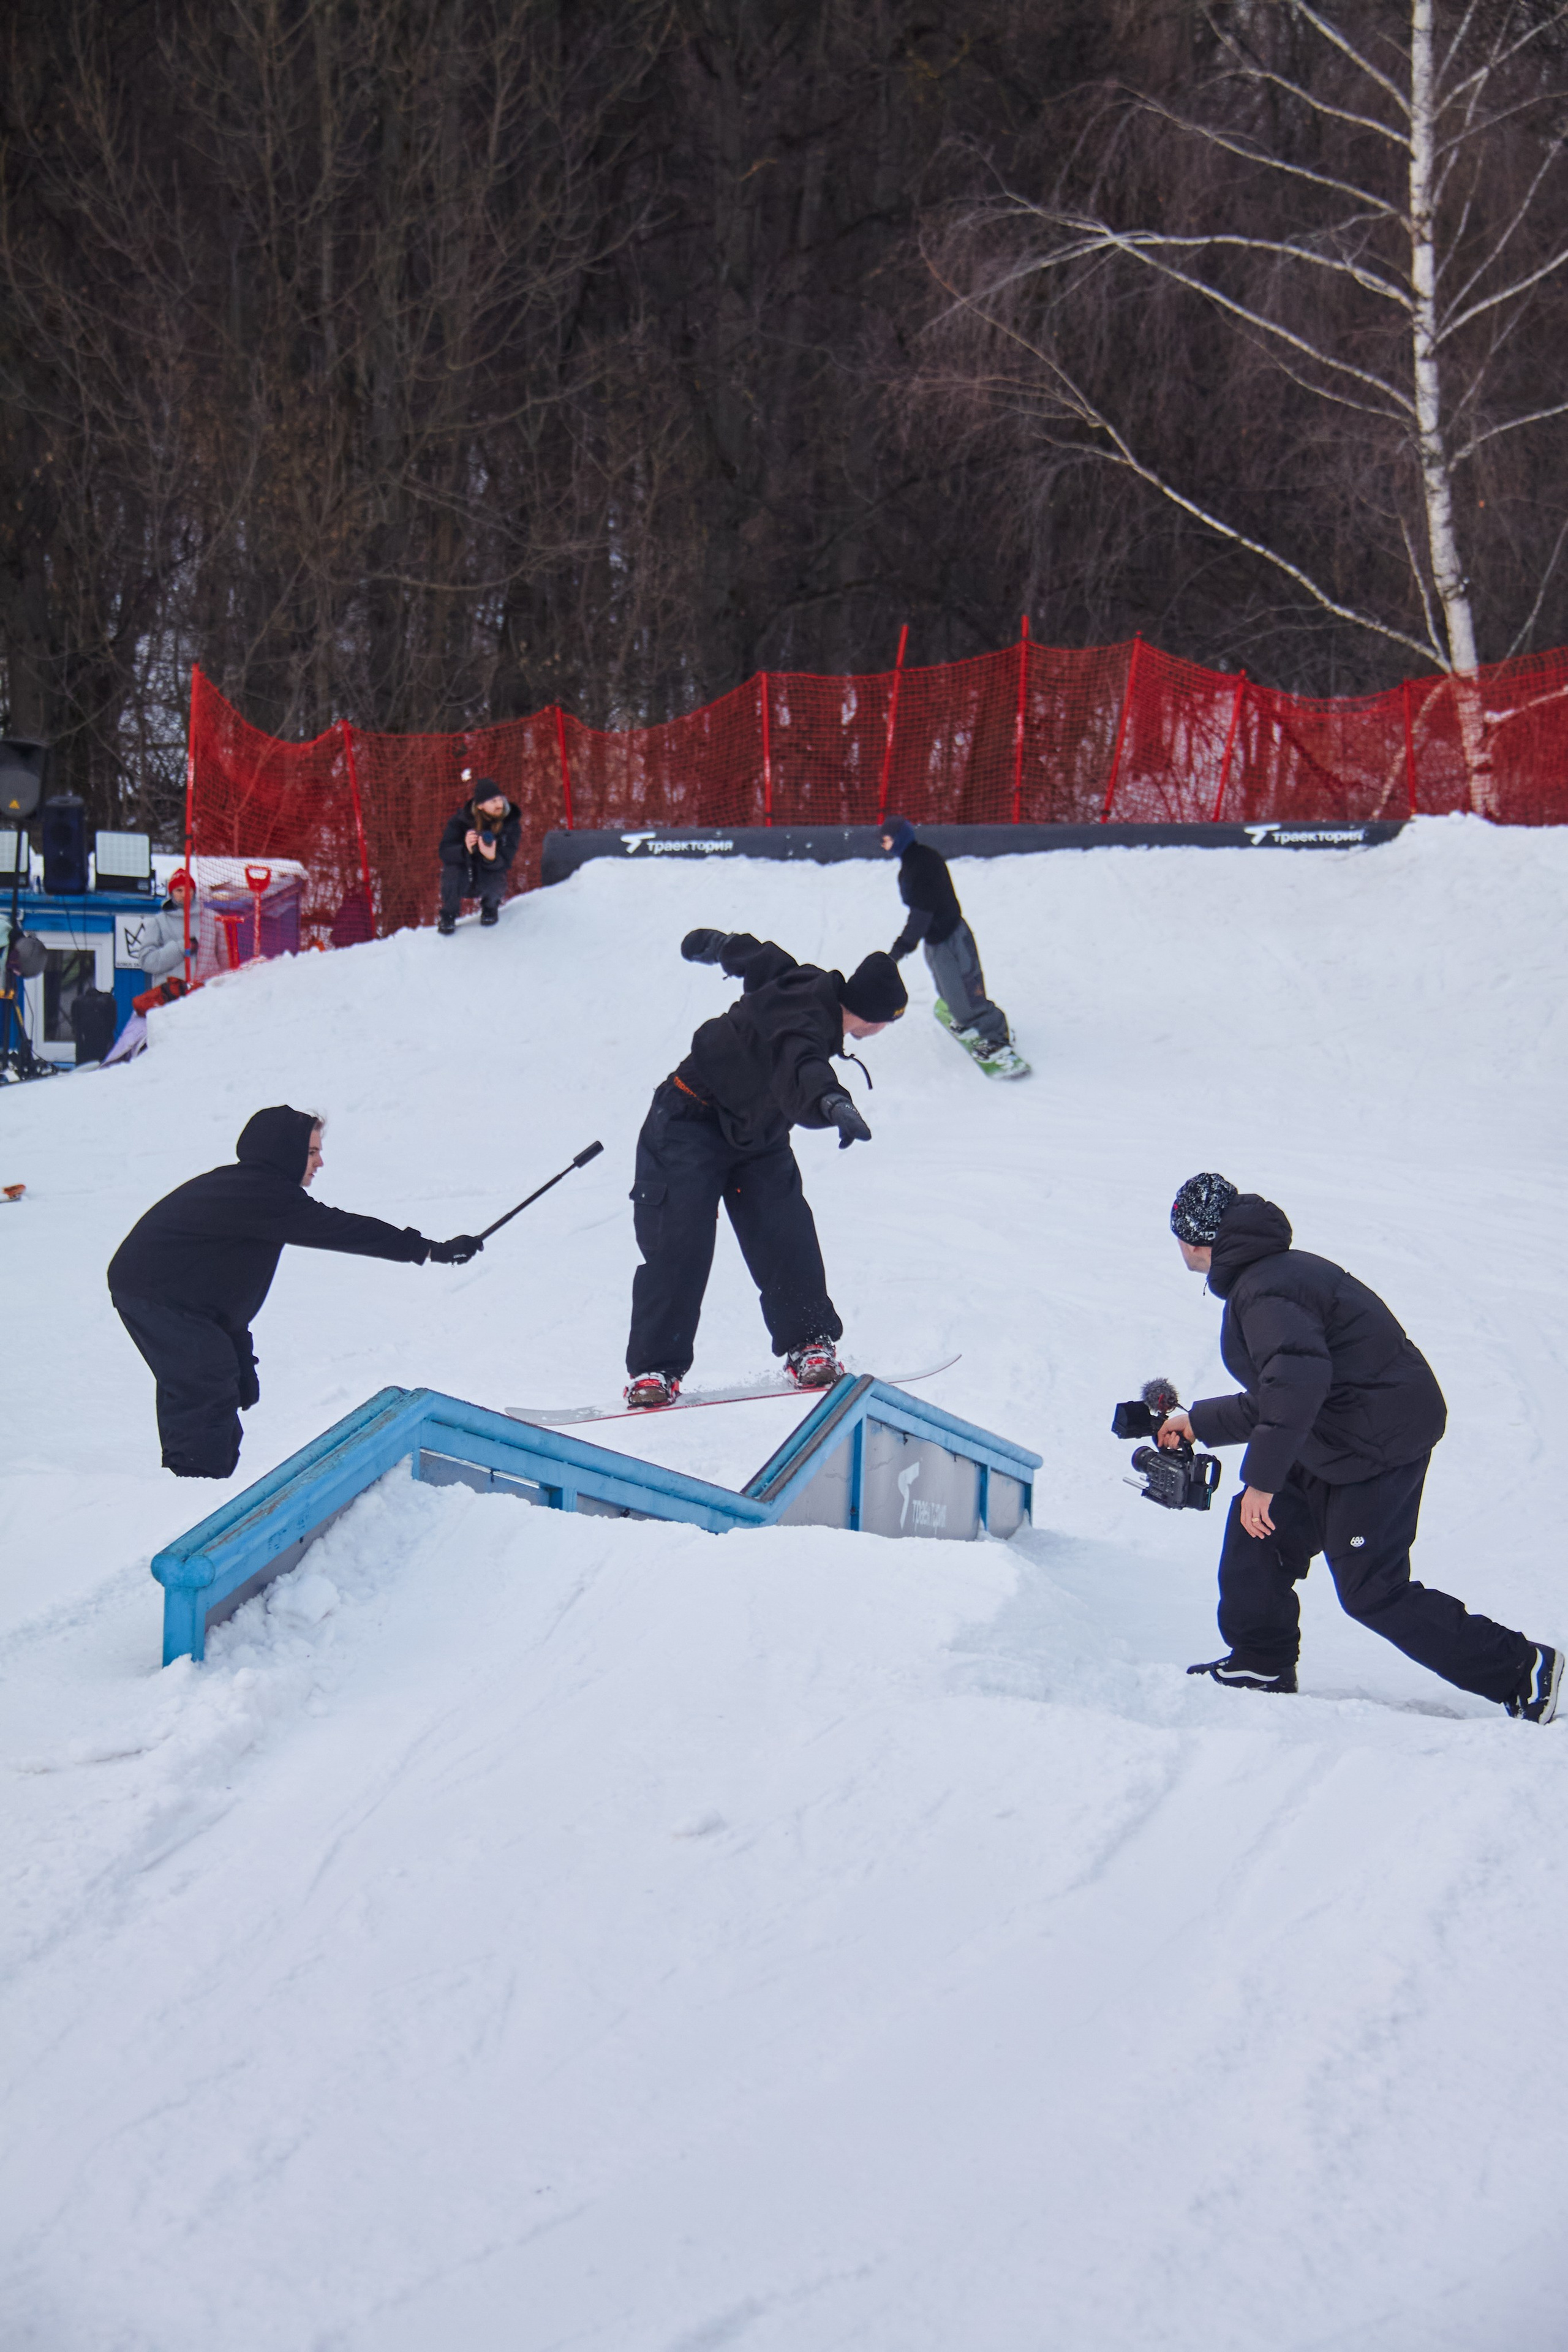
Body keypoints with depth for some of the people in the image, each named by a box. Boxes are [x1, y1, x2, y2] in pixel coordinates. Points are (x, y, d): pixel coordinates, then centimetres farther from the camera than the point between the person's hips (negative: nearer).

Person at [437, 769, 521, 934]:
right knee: (452, 867, -34)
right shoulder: (460, 820, -16)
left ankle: (490, 906, 8)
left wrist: (492, 858, -45)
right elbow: (445, 852, -24)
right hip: (461, 882, -1)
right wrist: (466, 850, -46)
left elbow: (505, 861, -20)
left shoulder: (511, 822, -12)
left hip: (489, 879, 1)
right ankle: (448, 915, -5)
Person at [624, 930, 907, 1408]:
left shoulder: (810, 986, -6)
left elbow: (758, 956, 13)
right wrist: (833, 1103, -79)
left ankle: (809, 1345, 4)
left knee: (785, 1239, -6)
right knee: (678, 1247, -16)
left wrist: (716, 943, 34)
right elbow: (800, 1069, -58)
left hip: (758, 1136, 9)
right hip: (691, 1127, -9)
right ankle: (654, 1369, -13)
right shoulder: (805, 1024, -33)